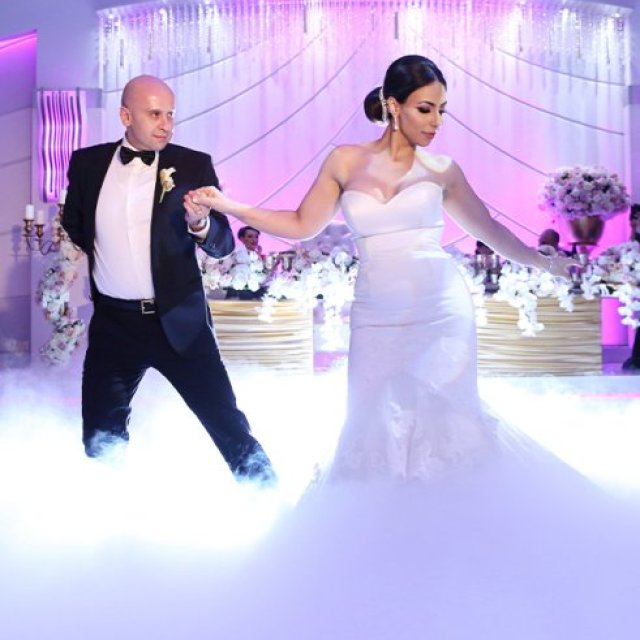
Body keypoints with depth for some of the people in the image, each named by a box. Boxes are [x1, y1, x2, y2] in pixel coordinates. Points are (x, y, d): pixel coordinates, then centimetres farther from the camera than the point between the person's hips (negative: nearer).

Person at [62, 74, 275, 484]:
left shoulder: (193, 165, -5)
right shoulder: (88, 163, 2)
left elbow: (223, 245, -7)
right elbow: (73, 225, 20)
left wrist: (200, 224, -27)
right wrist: (93, 263, 7)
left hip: (178, 321, -2)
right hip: (112, 322, 3)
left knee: (227, 422, -2)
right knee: (101, 438, 13)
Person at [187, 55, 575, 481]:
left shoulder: (443, 170, 5)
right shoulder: (345, 162, 6)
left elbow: (489, 230, 15)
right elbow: (302, 225, 8)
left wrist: (543, 262, 17)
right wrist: (226, 205, 2)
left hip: (443, 314, 0)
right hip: (377, 319, 1)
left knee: (443, 421, 0)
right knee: (377, 427, 2)